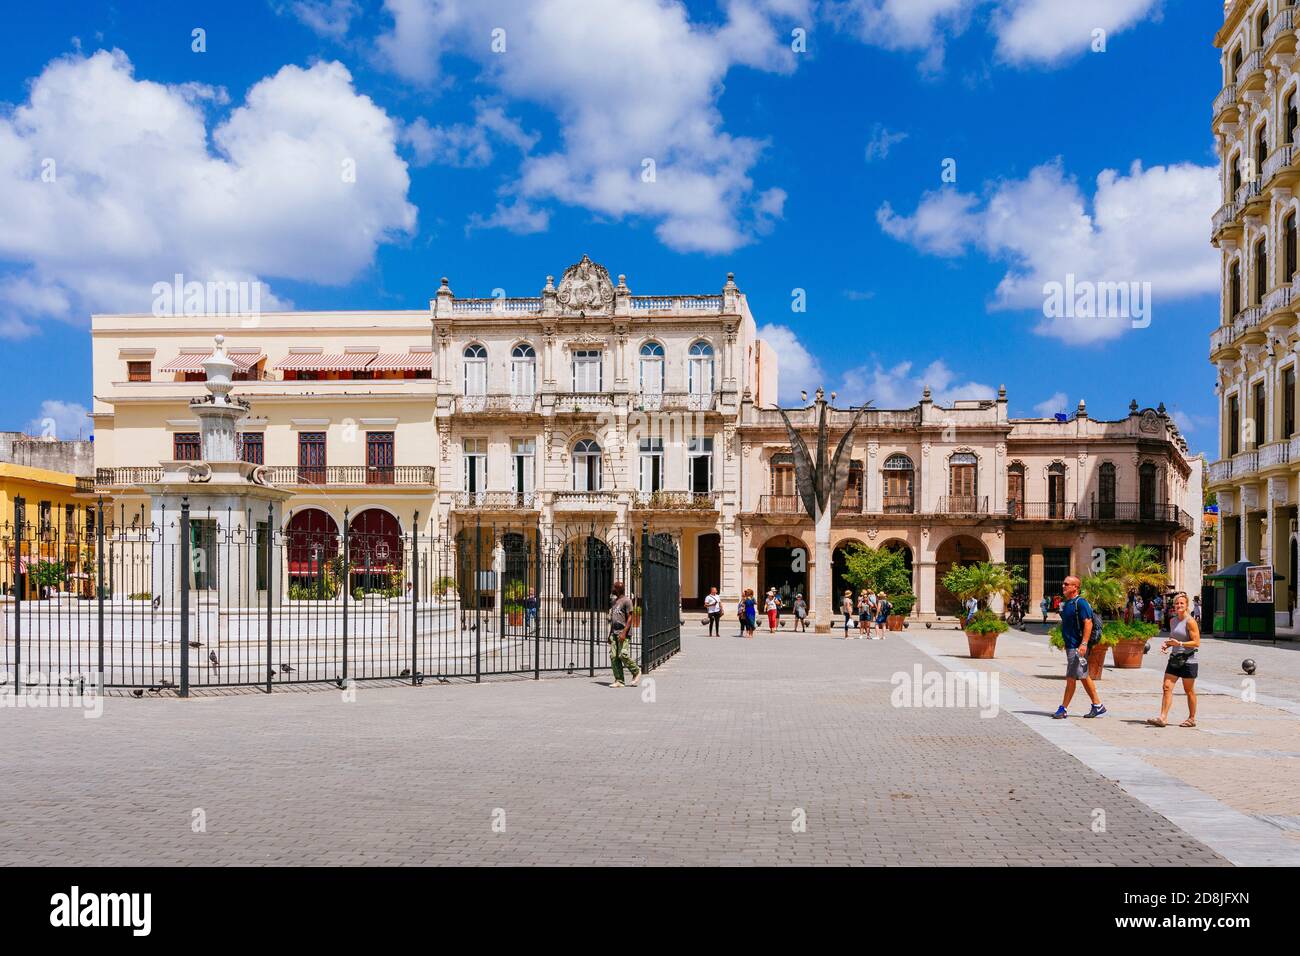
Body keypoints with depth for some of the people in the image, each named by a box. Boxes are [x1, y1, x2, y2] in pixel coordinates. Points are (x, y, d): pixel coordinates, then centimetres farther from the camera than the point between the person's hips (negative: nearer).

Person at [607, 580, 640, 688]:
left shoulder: (626, 601, -6)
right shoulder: (613, 601, 20)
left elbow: (629, 618, -11)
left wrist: (624, 632, -20)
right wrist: (610, 634, 21)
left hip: (623, 633, -8)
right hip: (614, 633, 8)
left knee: (622, 655, -15)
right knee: (613, 656, -1)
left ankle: (636, 672, 7)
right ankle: (619, 680, 1)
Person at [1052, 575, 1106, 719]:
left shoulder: (1080, 603, -13)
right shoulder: (1065, 603, 14)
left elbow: (1088, 623, -20)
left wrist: (1084, 644, -26)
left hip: (1077, 646, -9)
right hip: (1070, 645, 9)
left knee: (1071, 678, -5)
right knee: (1083, 677, 14)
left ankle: (1063, 709, -1)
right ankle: (1098, 705, 21)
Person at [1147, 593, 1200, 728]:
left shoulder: (1190, 621, -12)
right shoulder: (1172, 621, 11)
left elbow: (1196, 643, -15)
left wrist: (1179, 643, -24)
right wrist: (1166, 645, 5)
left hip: (1188, 660, -7)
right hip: (1174, 658, 7)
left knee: (1189, 691, 7)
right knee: (1167, 687, -3)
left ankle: (1192, 719, 21)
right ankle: (1163, 718, -6)